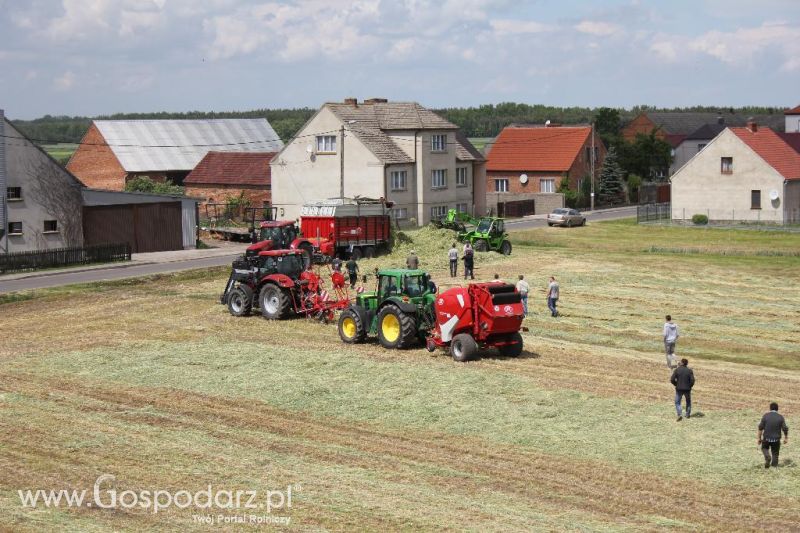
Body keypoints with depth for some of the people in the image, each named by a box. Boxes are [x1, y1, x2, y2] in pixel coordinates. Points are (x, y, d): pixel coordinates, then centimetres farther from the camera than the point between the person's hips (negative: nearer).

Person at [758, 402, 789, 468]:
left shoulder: (765, 416, -5)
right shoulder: (781, 417, -4)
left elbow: (760, 428, -5)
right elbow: (785, 429, -5)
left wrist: (759, 438, 4)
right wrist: (786, 438, 9)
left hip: (766, 438, 0)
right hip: (776, 439, 0)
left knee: (764, 448, 23)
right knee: (775, 453, 15)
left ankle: (767, 457, -3)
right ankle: (774, 465, 12)